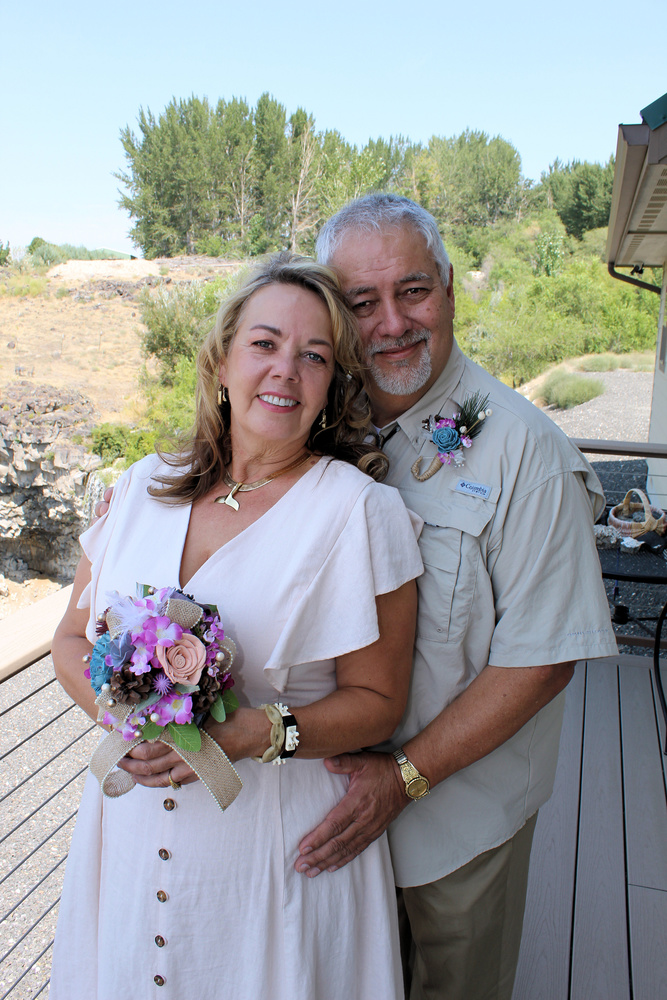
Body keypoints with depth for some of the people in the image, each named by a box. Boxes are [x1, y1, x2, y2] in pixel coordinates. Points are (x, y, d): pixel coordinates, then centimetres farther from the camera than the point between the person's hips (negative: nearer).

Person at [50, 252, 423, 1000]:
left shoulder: (359, 509, -13)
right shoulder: (143, 489, 0)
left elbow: (378, 702, -10)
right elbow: (73, 640, 7)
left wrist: (249, 733, -24)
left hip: (277, 848, -3)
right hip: (129, 830, 4)